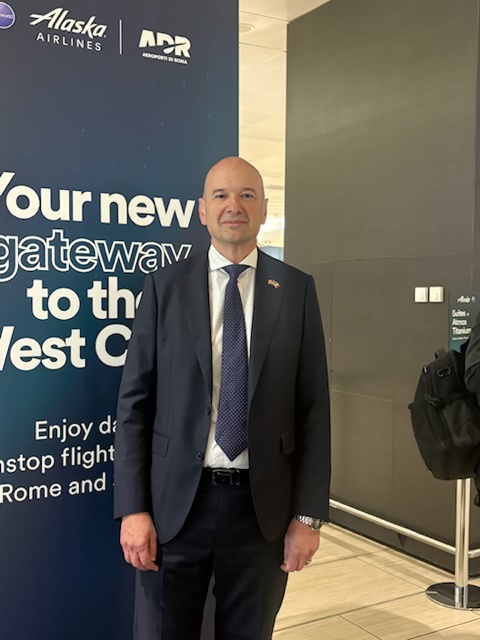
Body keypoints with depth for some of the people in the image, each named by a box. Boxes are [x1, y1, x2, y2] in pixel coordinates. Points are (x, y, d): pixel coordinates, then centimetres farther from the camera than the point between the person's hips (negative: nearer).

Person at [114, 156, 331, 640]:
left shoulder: (297, 290, 1)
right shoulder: (165, 285, 0)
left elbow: (314, 409, 1)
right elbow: (134, 401, -1)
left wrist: (309, 514, -2)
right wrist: (133, 509, -6)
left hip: (263, 504, 1)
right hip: (175, 501, 0)